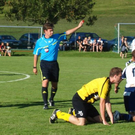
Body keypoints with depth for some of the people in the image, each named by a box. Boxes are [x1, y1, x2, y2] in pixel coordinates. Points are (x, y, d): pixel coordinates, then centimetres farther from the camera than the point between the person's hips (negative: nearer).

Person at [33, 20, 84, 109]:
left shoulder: (57, 37, 3)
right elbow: (36, 54, 5)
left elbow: (67, 33, 5)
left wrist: (78, 27, -3)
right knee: (45, 81, -19)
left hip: (54, 64, 3)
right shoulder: (40, 41, -3)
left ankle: (51, 99, 37)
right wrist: (35, 67, 4)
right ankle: (45, 103, -15)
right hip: (44, 63, -3)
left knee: (54, 84, 9)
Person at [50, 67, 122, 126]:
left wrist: (111, 117, 1)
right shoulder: (105, 84, -21)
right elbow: (102, 103, -20)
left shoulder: (108, 84, 11)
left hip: (87, 102, 10)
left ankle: (75, 114, 19)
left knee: (99, 119, 8)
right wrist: (104, 121, -15)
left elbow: (107, 102, 9)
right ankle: (58, 114, -7)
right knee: (81, 123, -24)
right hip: (79, 99, -10)